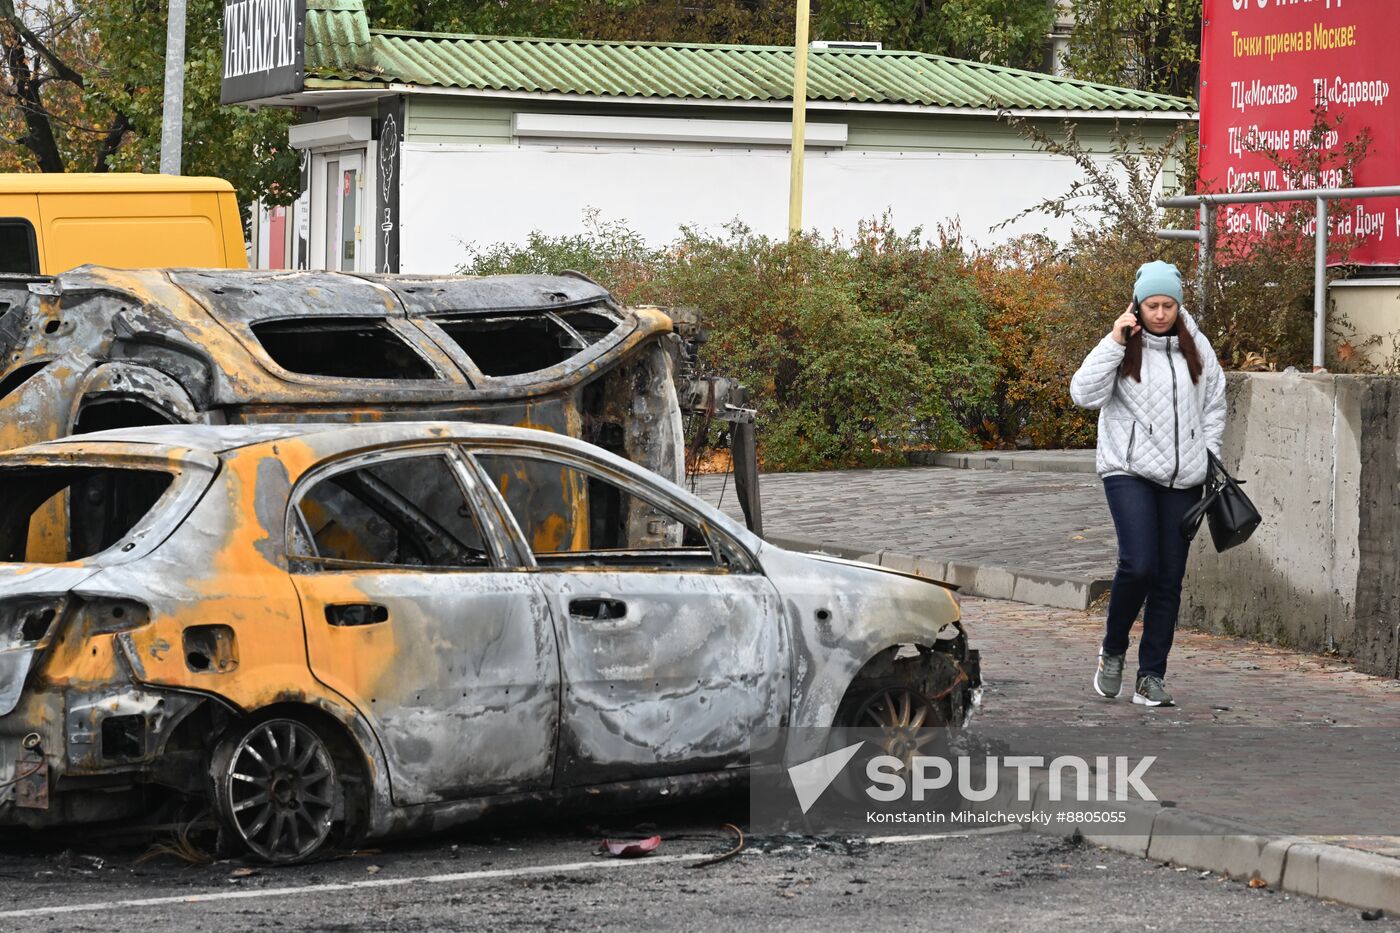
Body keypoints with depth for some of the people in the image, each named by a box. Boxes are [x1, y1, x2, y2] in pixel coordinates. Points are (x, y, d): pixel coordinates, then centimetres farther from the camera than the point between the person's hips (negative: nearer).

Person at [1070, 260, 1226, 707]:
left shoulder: (1196, 348, 8)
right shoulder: (1124, 347, -1)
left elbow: (1214, 406, 18)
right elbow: (1083, 393, -13)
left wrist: (1208, 459, 9)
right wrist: (1115, 342, -16)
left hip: (1182, 479, 4)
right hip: (1129, 471, -4)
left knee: (1169, 578, 4)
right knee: (1138, 565, -19)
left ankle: (1151, 677, 11)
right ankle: (1112, 650, 6)